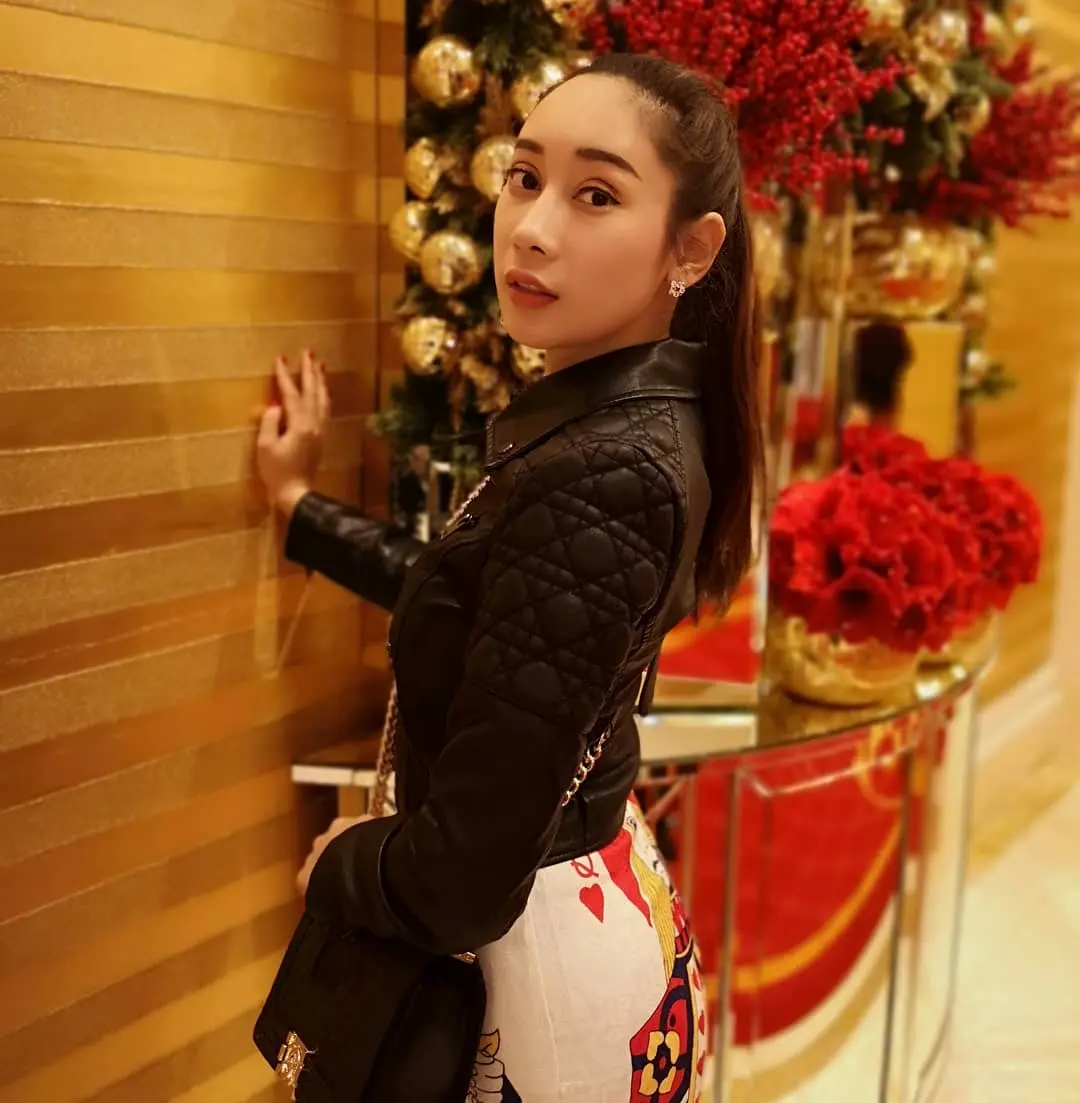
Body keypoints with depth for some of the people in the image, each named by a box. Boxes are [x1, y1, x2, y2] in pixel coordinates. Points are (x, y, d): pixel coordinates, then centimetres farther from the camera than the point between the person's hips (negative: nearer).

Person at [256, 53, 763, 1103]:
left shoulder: (600, 477, -30)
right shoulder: (637, 423, -1)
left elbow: (461, 881, -29)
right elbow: (461, 593, 14)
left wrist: (336, 867, -8)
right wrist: (299, 506, 24)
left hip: (534, 955, -9)